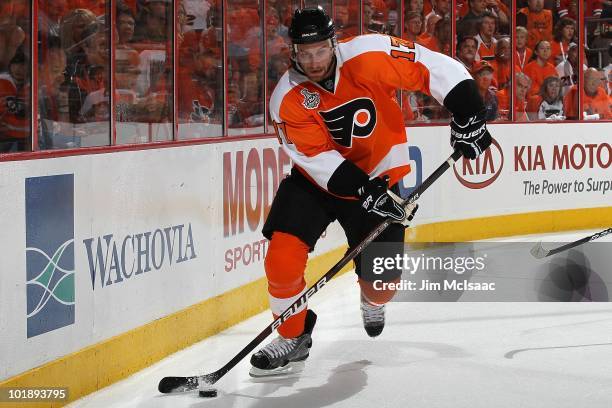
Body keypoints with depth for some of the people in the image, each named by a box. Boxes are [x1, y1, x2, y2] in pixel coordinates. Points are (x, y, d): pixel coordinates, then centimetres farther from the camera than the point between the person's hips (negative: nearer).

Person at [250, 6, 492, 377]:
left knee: (382, 280, -1)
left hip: (378, 175, 0)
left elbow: (435, 68, -19)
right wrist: (365, 192, -32)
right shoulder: (289, 99, -20)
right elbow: (317, 157, -23)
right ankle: (293, 336, 6)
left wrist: (467, 115, -22)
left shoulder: (369, 57, -25)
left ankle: (372, 303, 40)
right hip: (317, 179, 1)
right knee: (283, 256, -18)